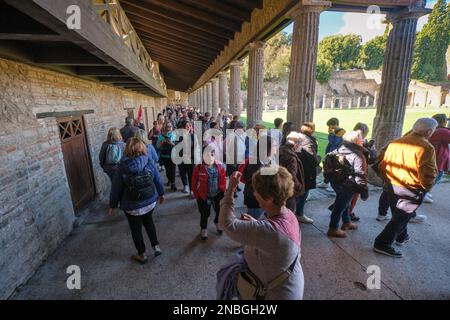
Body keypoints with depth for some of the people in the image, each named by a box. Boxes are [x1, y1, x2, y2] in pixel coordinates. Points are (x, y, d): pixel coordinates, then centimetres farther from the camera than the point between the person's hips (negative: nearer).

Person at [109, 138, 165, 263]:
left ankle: (142, 255, 35)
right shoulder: (149, 162, -14)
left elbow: (116, 187, -9)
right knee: (148, 221, 29)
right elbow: (158, 179, -2)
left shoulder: (122, 167, -17)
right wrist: (161, 194, 14)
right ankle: (156, 246, 31)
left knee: (136, 229, 18)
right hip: (150, 202, 2)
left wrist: (112, 204, 6)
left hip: (132, 207, -2)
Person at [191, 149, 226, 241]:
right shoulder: (198, 168, -15)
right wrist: (196, 195, -6)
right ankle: (203, 229, 38)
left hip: (218, 195, 3)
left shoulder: (219, 166, -7)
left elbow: (223, 179, 3)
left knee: (220, 211, 20)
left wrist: (222, 190, 1)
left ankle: (218, 223, 52)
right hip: (204, 196, -3)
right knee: (205, 214, 11)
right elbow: (194, 182, -8)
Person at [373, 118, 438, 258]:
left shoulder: (395, 142, 2)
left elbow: (382, 166, 6)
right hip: (411, 191, -7)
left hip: (392, 186, 7)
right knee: (401, 218, 6)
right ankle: (383, 244, 8)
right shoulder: (426, 147, -18)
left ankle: (401, 237, 46)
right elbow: (428, 175, -22)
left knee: (399, 214, 26)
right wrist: (426, 187, -2)